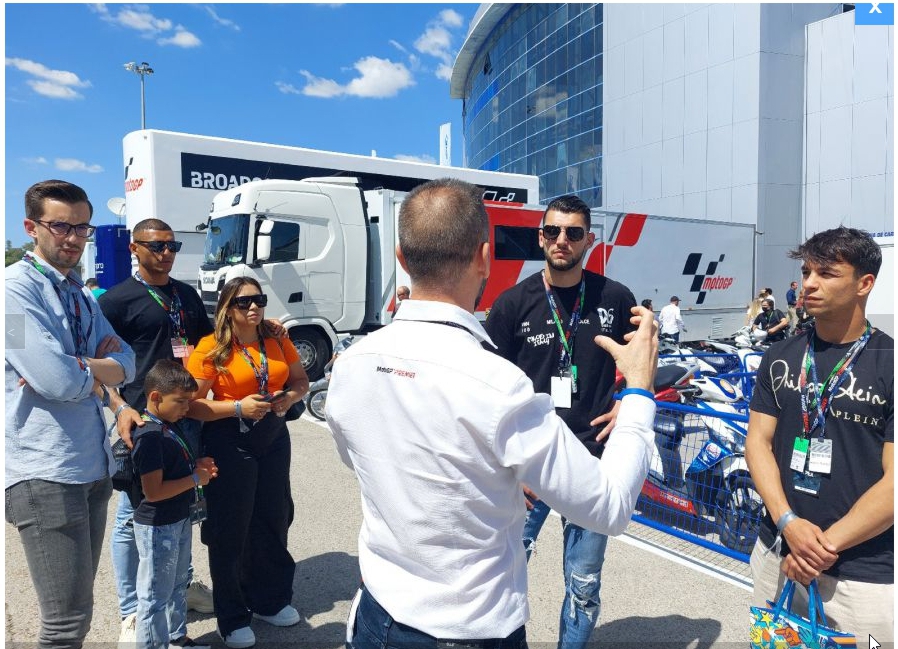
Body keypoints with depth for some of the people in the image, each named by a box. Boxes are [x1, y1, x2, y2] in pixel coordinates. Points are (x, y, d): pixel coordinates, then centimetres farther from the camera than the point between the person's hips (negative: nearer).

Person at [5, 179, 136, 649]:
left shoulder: (81, 294, 14)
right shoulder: (17, 286, -12)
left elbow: (126, 363, 4)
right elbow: (58, 382, -21)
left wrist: (78, 370, -13)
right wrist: (98, 369, -1)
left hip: (93, 465, 8)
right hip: (46, 472, -8)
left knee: (75, 602, 19)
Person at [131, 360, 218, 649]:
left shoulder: (172, 425, 3)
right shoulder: (149, 436, -25)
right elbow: (153, 491, -28)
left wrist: (197, 464, 1)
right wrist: (196, 479, -20)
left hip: (179, 520, 10)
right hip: (158, 527, -10)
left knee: (178, 584, 25)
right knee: (156, 596, 6)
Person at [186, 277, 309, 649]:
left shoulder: (276, 340, 3)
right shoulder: (211, 348, -11)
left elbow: (300, 380, 14)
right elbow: (191, 405, -14)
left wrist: (291, 397, -7)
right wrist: (238, 408, -24)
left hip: (274, 437, 5)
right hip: (230, 441, -5)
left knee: (273, 519, 15)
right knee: (231, 528, 6)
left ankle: (270, 600, 37)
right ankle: (233, 618, 25)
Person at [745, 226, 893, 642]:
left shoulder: (888, 364, -9)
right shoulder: (780, 358, 4)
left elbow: (894, 479, -12)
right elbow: (758, 441, 1)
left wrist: (827, 544, -13)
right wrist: (789, 524, -12)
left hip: (865, 574, -4)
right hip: (776, 554, 4)